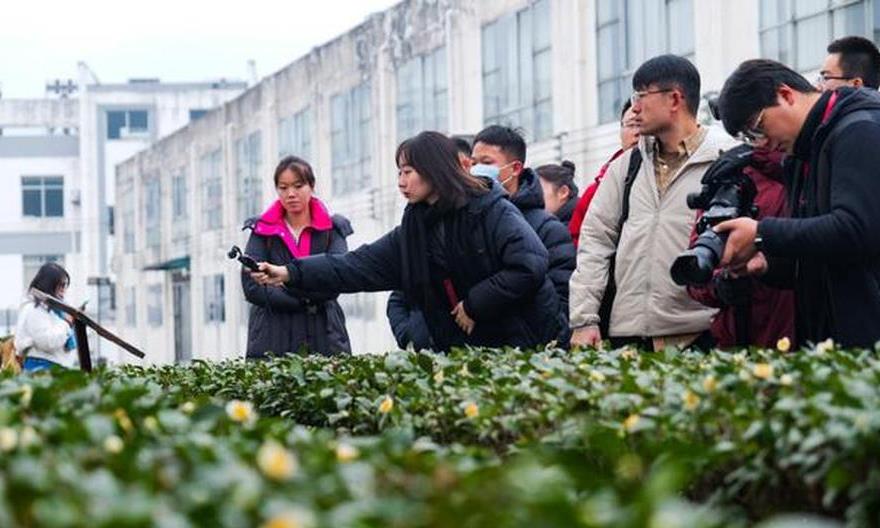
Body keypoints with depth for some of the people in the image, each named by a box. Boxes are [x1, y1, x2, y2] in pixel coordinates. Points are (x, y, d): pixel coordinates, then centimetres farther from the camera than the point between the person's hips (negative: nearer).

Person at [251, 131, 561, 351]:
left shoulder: (492, 211, -11)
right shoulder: (414, 230, 9)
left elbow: (530, 266, -21)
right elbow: (359, 266, 4)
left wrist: (475, 303, -16)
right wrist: (291, 274, -5)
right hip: (462, 348, 6)